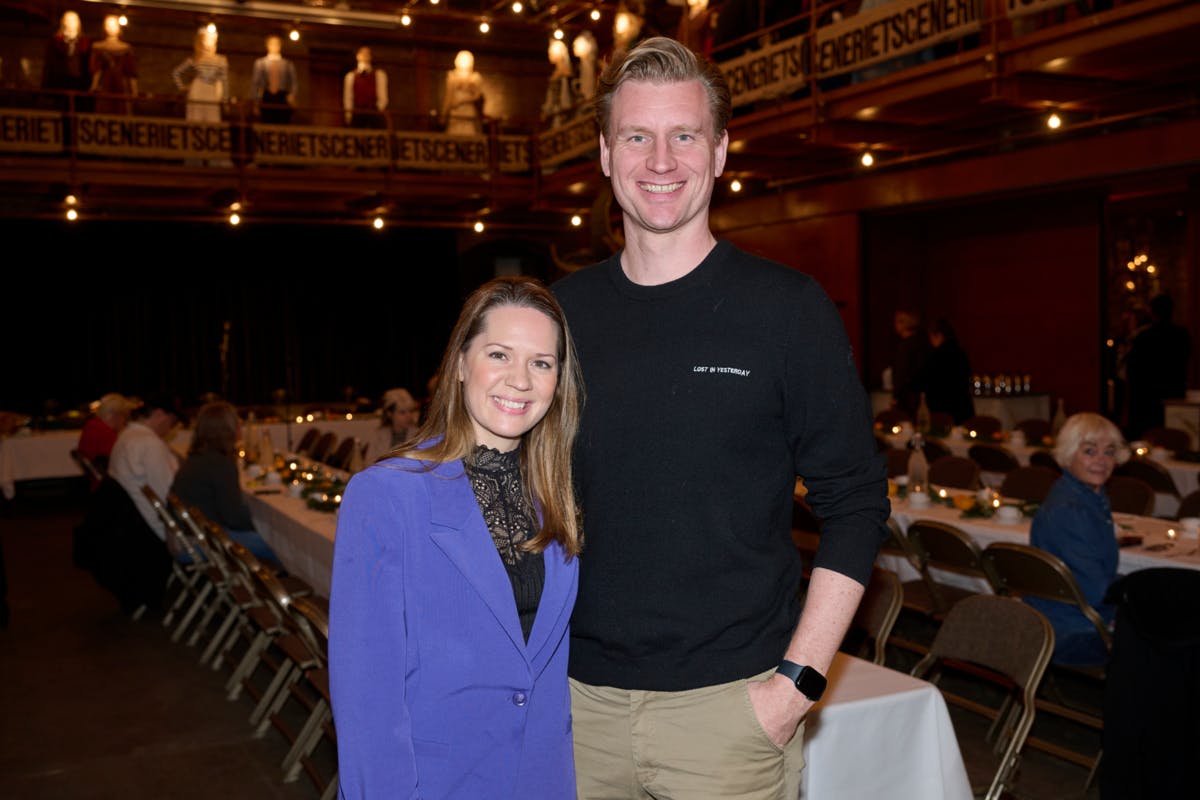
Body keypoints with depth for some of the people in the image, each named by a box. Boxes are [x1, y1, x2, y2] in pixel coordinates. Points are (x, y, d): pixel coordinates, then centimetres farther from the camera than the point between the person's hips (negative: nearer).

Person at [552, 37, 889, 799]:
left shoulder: (788, 307, -6)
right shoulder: (565, 309, 3)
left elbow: (857, 506, -6)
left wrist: (797, 681, -13)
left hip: (730, 702, -3)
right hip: (580, 700, 3)